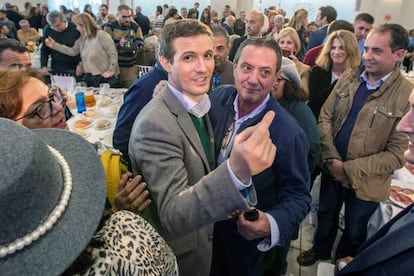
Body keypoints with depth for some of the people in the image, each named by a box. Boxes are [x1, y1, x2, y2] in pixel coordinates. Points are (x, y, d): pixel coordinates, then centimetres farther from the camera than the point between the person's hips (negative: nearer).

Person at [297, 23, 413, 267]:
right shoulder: (349, 78, -4)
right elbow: (325, 117, -2)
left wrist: (349, 169, -19)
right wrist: (332, 160, -12)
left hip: (365, 182, -3)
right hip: (332, 168, 4)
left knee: (355, 232, 20)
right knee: (326, 214, 26)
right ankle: (320, 249, 53)